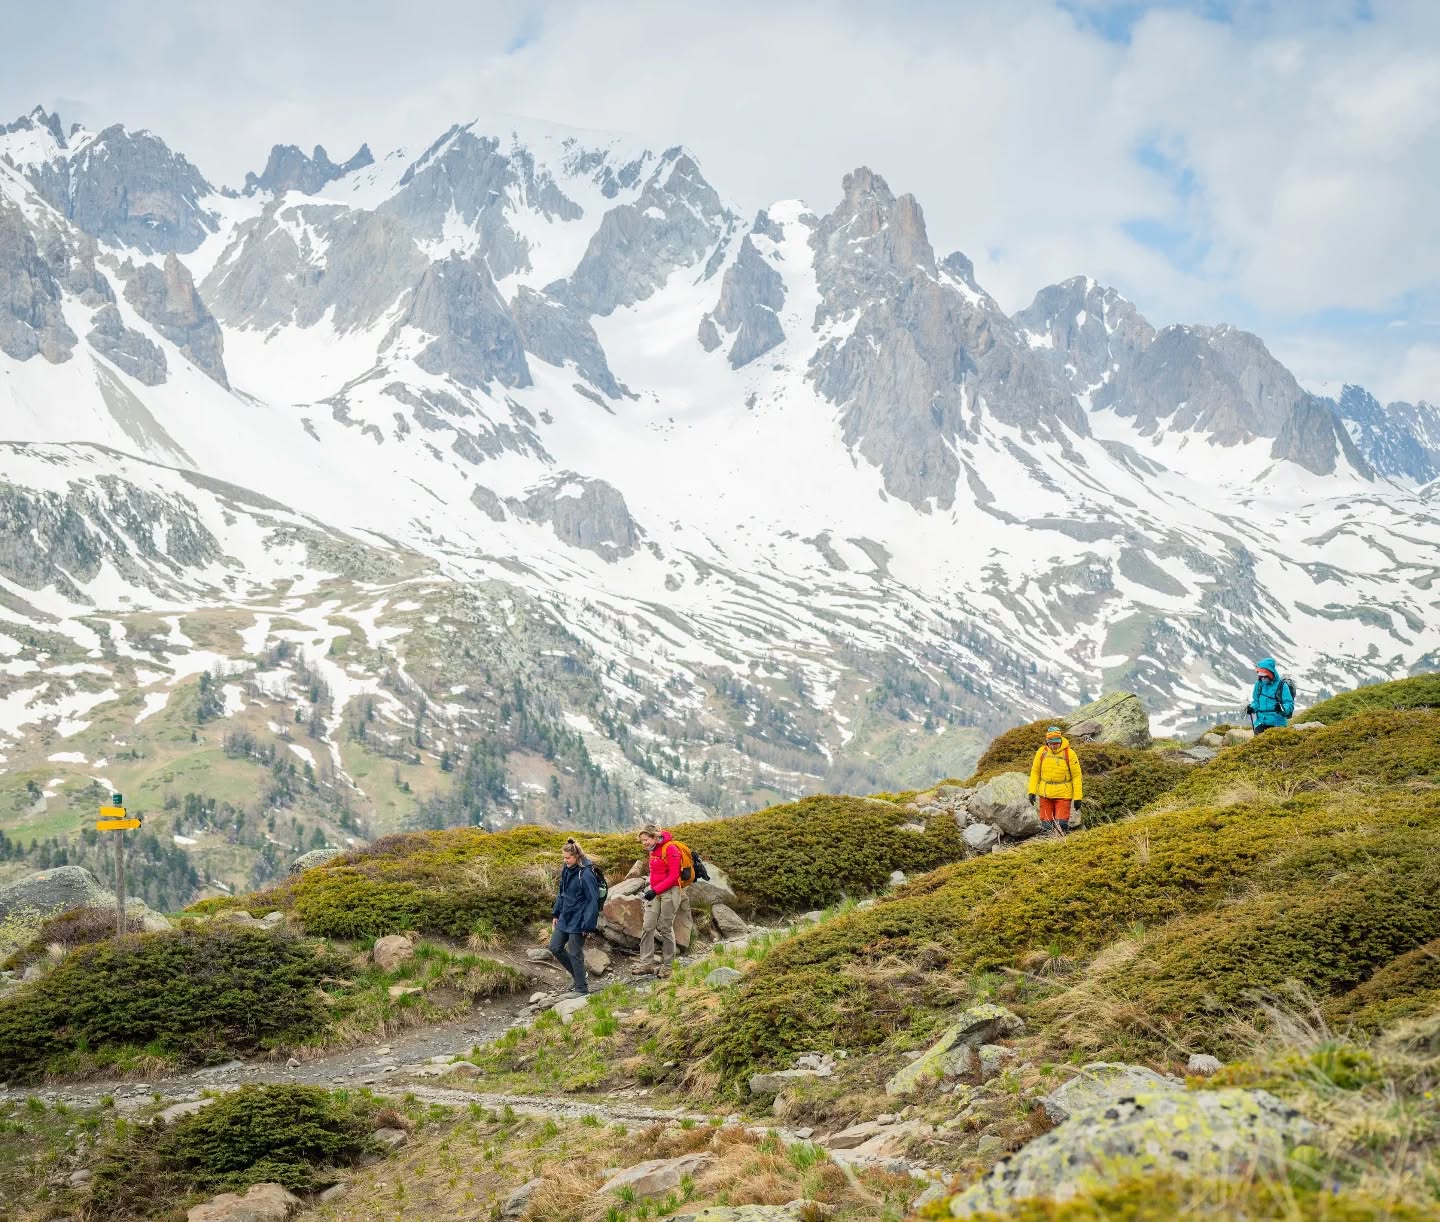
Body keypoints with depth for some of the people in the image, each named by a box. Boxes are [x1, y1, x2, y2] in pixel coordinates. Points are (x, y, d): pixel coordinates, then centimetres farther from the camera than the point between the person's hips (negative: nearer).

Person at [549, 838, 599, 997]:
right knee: (555, 947, 11)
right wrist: (556, 914, 15)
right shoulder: (566, 870, 4)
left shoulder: (585, 874, -21)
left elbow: (593, 900, -19)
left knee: (575, 953, -1)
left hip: (578, 921, -9)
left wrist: (588, 925, -20)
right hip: (565, 918, 9)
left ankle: (581, 988, 13)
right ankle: (578, 975, 27)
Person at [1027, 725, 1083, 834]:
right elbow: (1035, 772, 9)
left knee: (1062, 824, -10)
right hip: (1045, 794, 3)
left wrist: (1078, 797, -6)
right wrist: (1032, 791, 1)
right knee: (1046, 824, 5)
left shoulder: (1069, 754, -8)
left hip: (1063, 795, -3)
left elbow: (1076, 776, -3)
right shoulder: (1042, 752, -1)